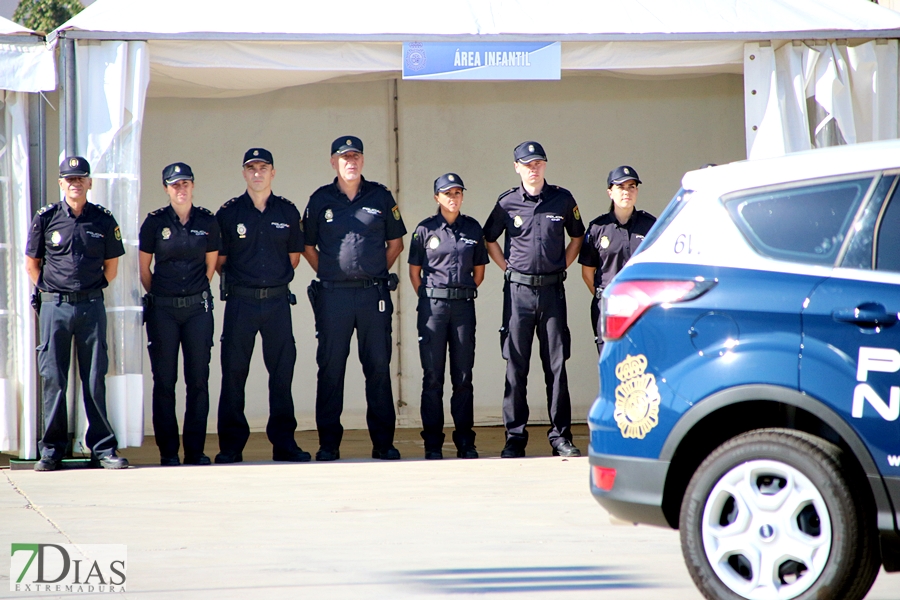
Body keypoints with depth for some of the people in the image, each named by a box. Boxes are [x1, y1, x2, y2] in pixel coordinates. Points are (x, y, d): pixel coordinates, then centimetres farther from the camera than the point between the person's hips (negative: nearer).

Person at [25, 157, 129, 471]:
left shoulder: (104, 220, 4)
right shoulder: (46, 218, 1)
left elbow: (111, 264, 15)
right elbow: (32, 263, 10)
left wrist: (91, 291, 12)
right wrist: (49, 292, 8)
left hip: (91, 307, 0)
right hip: (54, 307, 0)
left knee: (95, 379, 1)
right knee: (52, 379, 1)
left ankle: (103, 448, 5)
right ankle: (51, 449, 5)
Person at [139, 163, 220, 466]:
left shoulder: (207, 222, 4)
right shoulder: (155, 222, -1)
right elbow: (144, 269, 7)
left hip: (197, 307, 1)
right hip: (162, 310, -1)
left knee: (198, 379, 0)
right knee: (164, 380, 0)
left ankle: (195, 450, 5)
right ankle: (168, 451, 4)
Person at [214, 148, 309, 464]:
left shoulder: (288, 212, 8)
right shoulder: (229, 213, 2)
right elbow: (218, 260, 7)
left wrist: (276, 279, 11)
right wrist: (237, 282, 6)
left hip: (277, 301, 2)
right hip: (240, 302, -2)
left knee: (282, 370, 1)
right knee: (234, 372, -1)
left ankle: (284, 442, 7)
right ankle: (231, 446, 3)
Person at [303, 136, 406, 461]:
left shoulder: (380, 197, 7)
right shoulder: (320, 200, 5)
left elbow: (395, 242, 15)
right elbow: (307, 245, 14)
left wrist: (377, 273, 7)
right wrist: (327, 274, 5)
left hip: (373, 293, 1)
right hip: (332, 296, 0)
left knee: (378, 367, 1)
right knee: (330, 367, 0)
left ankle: (383, 442, 5)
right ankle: (328, 443, 4)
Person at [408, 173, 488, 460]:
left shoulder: (472, 228, 8)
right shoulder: (425, 229, 2)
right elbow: (414, 271, 7)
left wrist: (464, 293, 9)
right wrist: (428, 298, 2)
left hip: (464, 305, 2)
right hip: (433, 306, -2)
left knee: (463, 376, 4)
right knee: (433, 376, -1)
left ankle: (465, 442, 8)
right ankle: (433, 443, 2)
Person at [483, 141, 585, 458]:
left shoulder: (562, 199, 4)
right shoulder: (507, 203, 3)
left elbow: (577, 236, 19)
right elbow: (489, 239, 17)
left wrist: (561, 265, 8)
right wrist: (508, 268, 7)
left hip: (552, 289, 1)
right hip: (518, 290, -1)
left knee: (556, 364, 1)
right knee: (516, 366, 0)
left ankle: (560, 436, 5)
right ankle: (515, 438, 3)